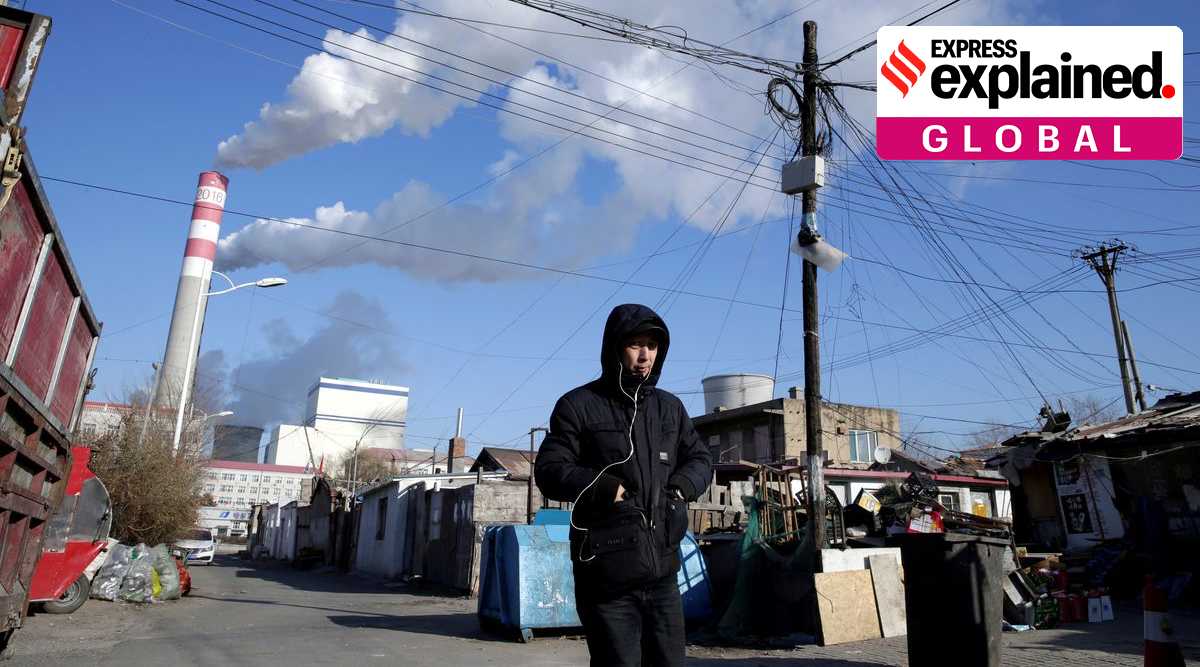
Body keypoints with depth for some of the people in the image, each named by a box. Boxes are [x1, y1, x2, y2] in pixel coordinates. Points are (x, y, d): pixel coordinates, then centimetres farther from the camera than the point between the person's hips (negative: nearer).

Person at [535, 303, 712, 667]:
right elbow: (549, 471, -6)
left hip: (662, 573, 5)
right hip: (607, 578, -5)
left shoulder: (670, 406, 13)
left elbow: (700, 457, 20)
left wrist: (682, 484, -2)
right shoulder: (580, 405, -2)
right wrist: (605, 487, -20)